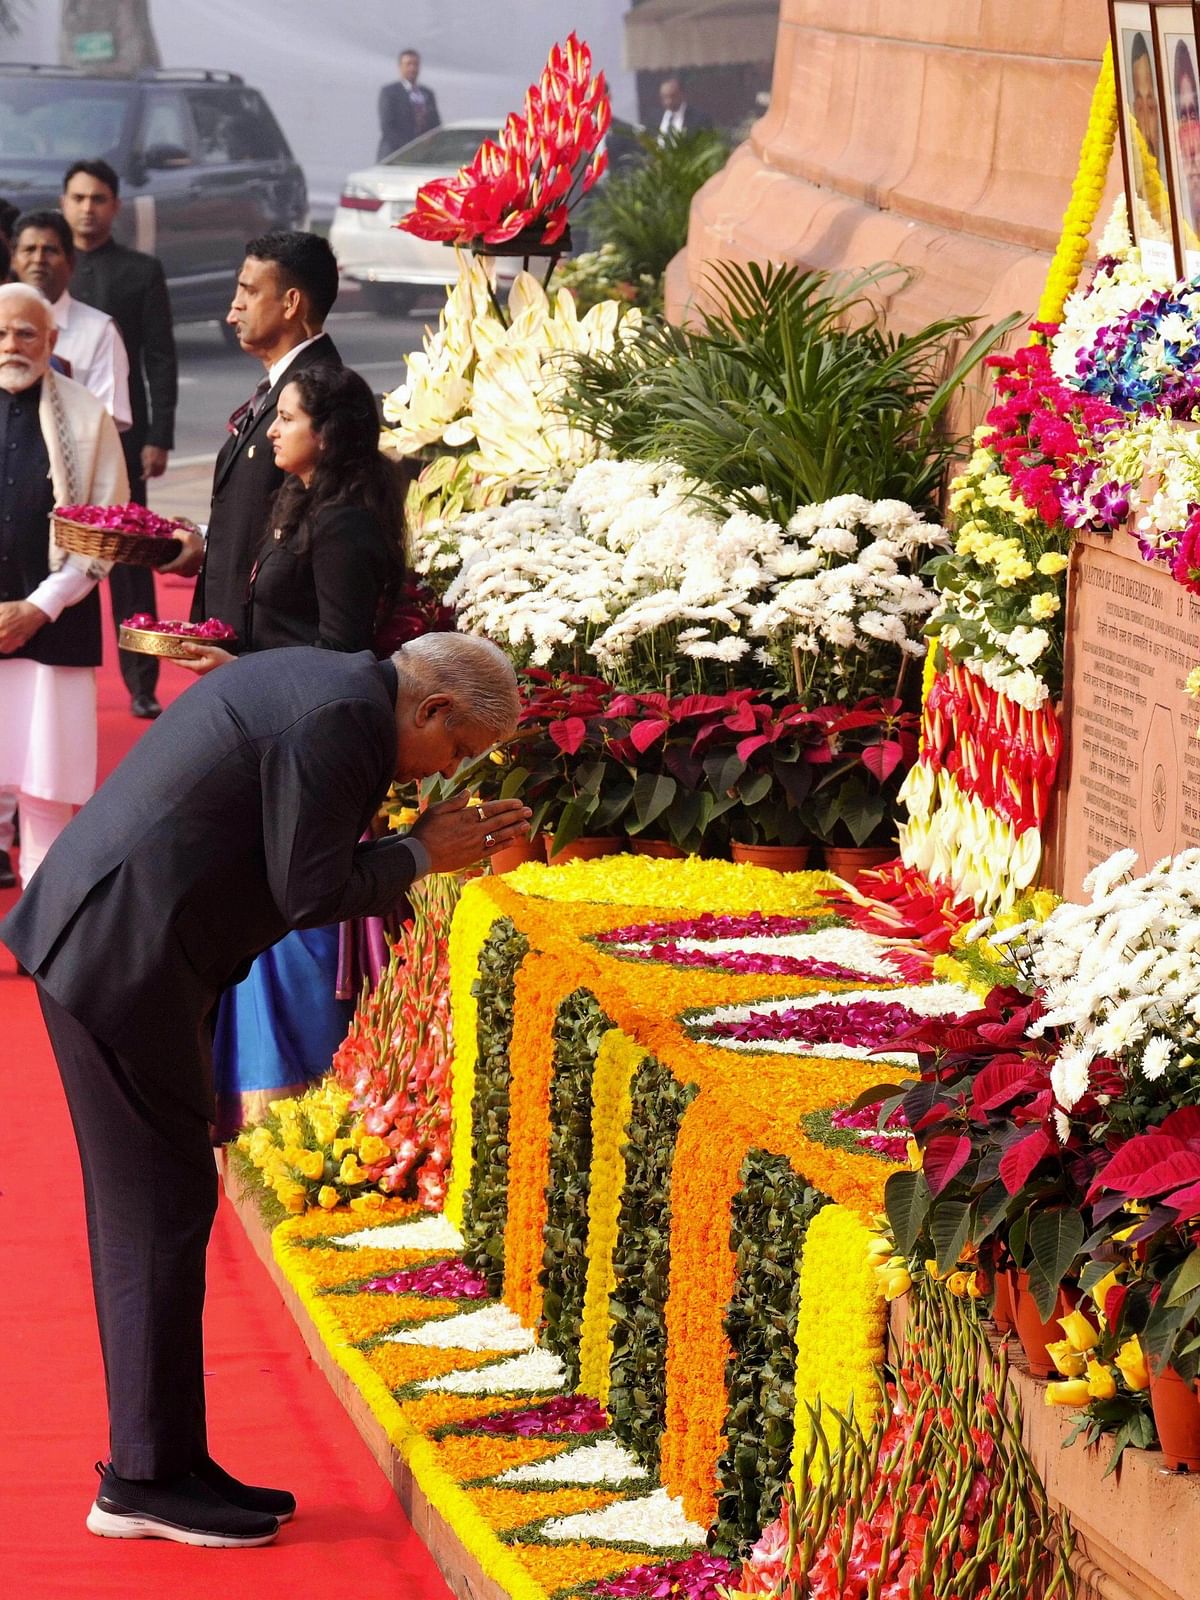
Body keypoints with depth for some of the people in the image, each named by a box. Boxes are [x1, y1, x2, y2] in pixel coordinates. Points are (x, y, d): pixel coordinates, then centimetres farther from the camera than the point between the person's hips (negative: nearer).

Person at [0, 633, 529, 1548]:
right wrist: (422, 855, -2)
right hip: (123, 961, -11)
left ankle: (159, 1466, 19)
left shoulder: (320, 685, 15)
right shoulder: (340, 716, -17)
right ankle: (149, 1481, 3)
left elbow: (291, 863, 18)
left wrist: (442, 844, 13)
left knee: (145, 1214, 13)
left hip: (107, 948, 11)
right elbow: (310, 893, -16)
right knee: (160, 1210, -4)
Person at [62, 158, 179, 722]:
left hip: (120, 433, -1)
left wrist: (159, 438, -5)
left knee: (130, 562, 1)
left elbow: (161, 360, 2)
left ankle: (141, 682, 4)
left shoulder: (141, 272, 4)